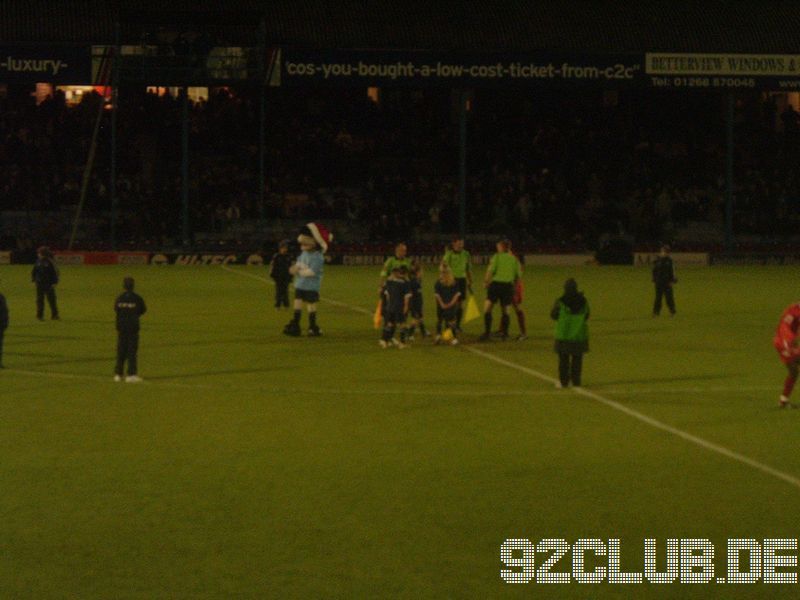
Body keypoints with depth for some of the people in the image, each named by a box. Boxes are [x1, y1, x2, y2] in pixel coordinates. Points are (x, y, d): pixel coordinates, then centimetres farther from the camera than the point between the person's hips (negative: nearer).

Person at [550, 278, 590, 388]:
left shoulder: (560, 302, -15)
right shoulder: (583, 301, -5)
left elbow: (553, 315, -3)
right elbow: (586, 316, 7)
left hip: (564, 336, -2)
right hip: (579, 336, 2)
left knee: (563, 360, 9)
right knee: (577, 359, 11)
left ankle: (563, 381, 10)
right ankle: (576, 381, 12)